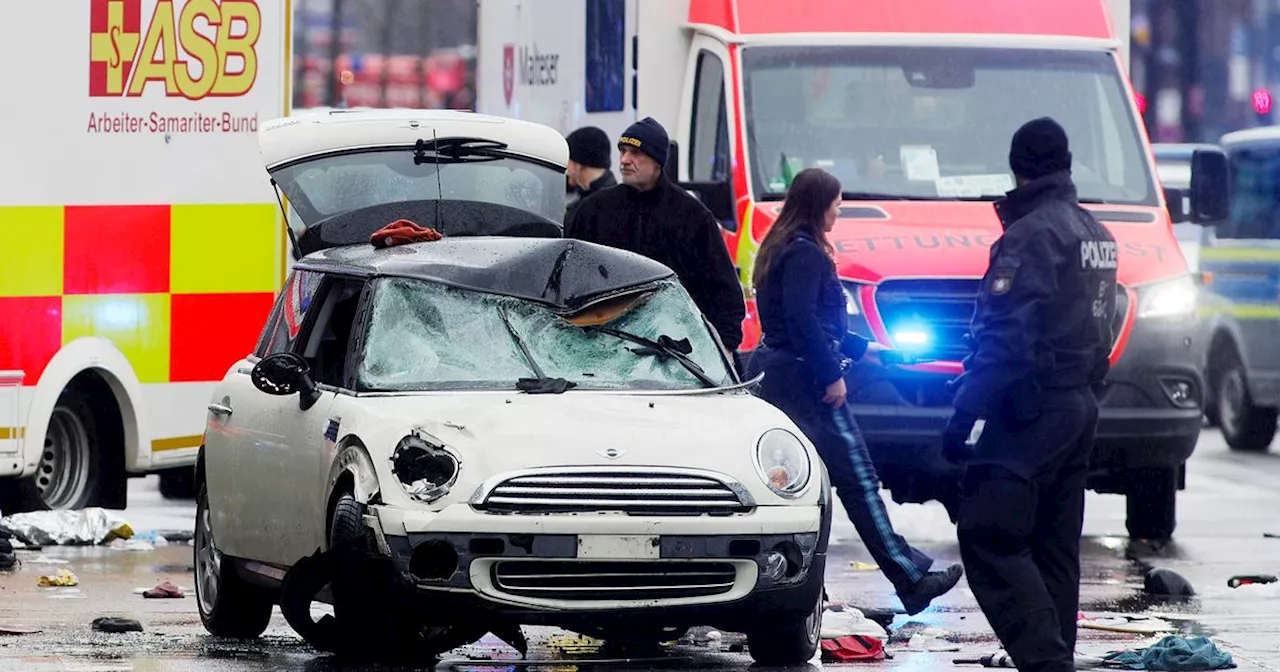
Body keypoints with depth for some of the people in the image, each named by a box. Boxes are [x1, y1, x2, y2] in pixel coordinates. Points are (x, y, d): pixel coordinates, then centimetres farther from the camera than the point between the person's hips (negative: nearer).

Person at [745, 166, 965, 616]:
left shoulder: (779, 250, 17)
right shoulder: (806, 254, -13)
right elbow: (803, 321, -23)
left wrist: (861, 349, 30)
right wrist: (832, 375, -19)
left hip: (771, 371, 10)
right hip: (803, 377, -10)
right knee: (857, 479, -7)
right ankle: (910, 579, -6)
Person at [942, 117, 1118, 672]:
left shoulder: (1031, 235, -14)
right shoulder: (1096, 235, 15)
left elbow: (1003, 335, -21)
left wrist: (965, 414, -21)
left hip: (1033, 410, -9)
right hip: (1081, 406, 9)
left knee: (988, 538, -12)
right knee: (1054, 546, 13)